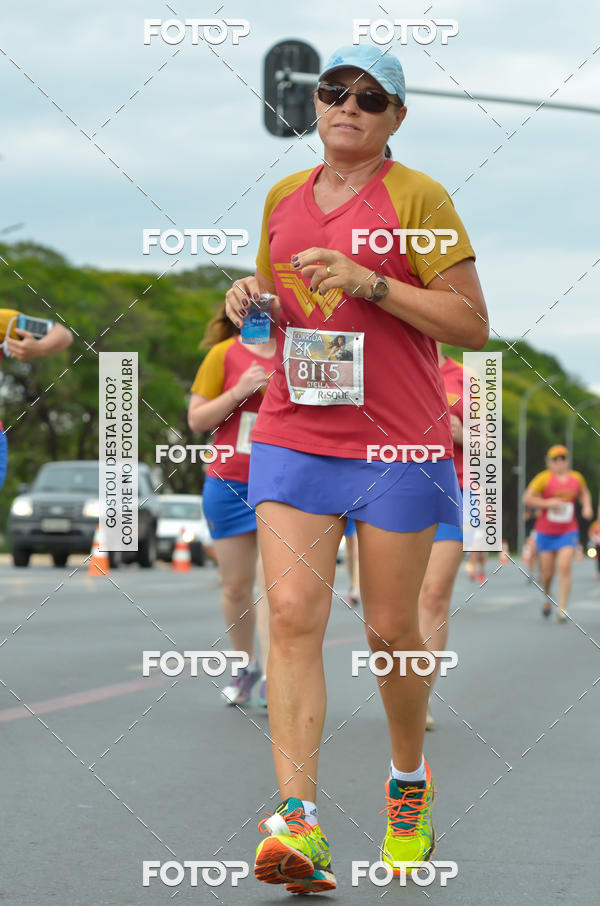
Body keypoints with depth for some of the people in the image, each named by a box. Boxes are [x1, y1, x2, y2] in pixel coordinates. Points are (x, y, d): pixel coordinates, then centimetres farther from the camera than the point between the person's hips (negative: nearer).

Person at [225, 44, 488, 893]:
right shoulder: (284, 197, 12)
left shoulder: (418, 197, -4)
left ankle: (410, 781, 31)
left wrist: (370, 283, -17)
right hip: (292, 436, 4)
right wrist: (252, 298, 3)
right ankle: (297, 817, -17)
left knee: (391, 630, 5)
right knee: (293, 615, -12)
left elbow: (473, 323, -7)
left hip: (397, 447, -3)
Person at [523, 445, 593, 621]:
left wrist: (586, 506, 7)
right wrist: (548, 503, -17)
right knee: (547, 572, 2)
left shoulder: (576, 478, 5)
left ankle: (562, 610, -14)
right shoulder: (544, 478, -7)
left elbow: (584, 494, 25)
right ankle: (547, 597, 36)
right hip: (546, 532, -1)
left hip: (568, 532, 1)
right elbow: (527, 499, -7)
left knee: (564, 567, -15)